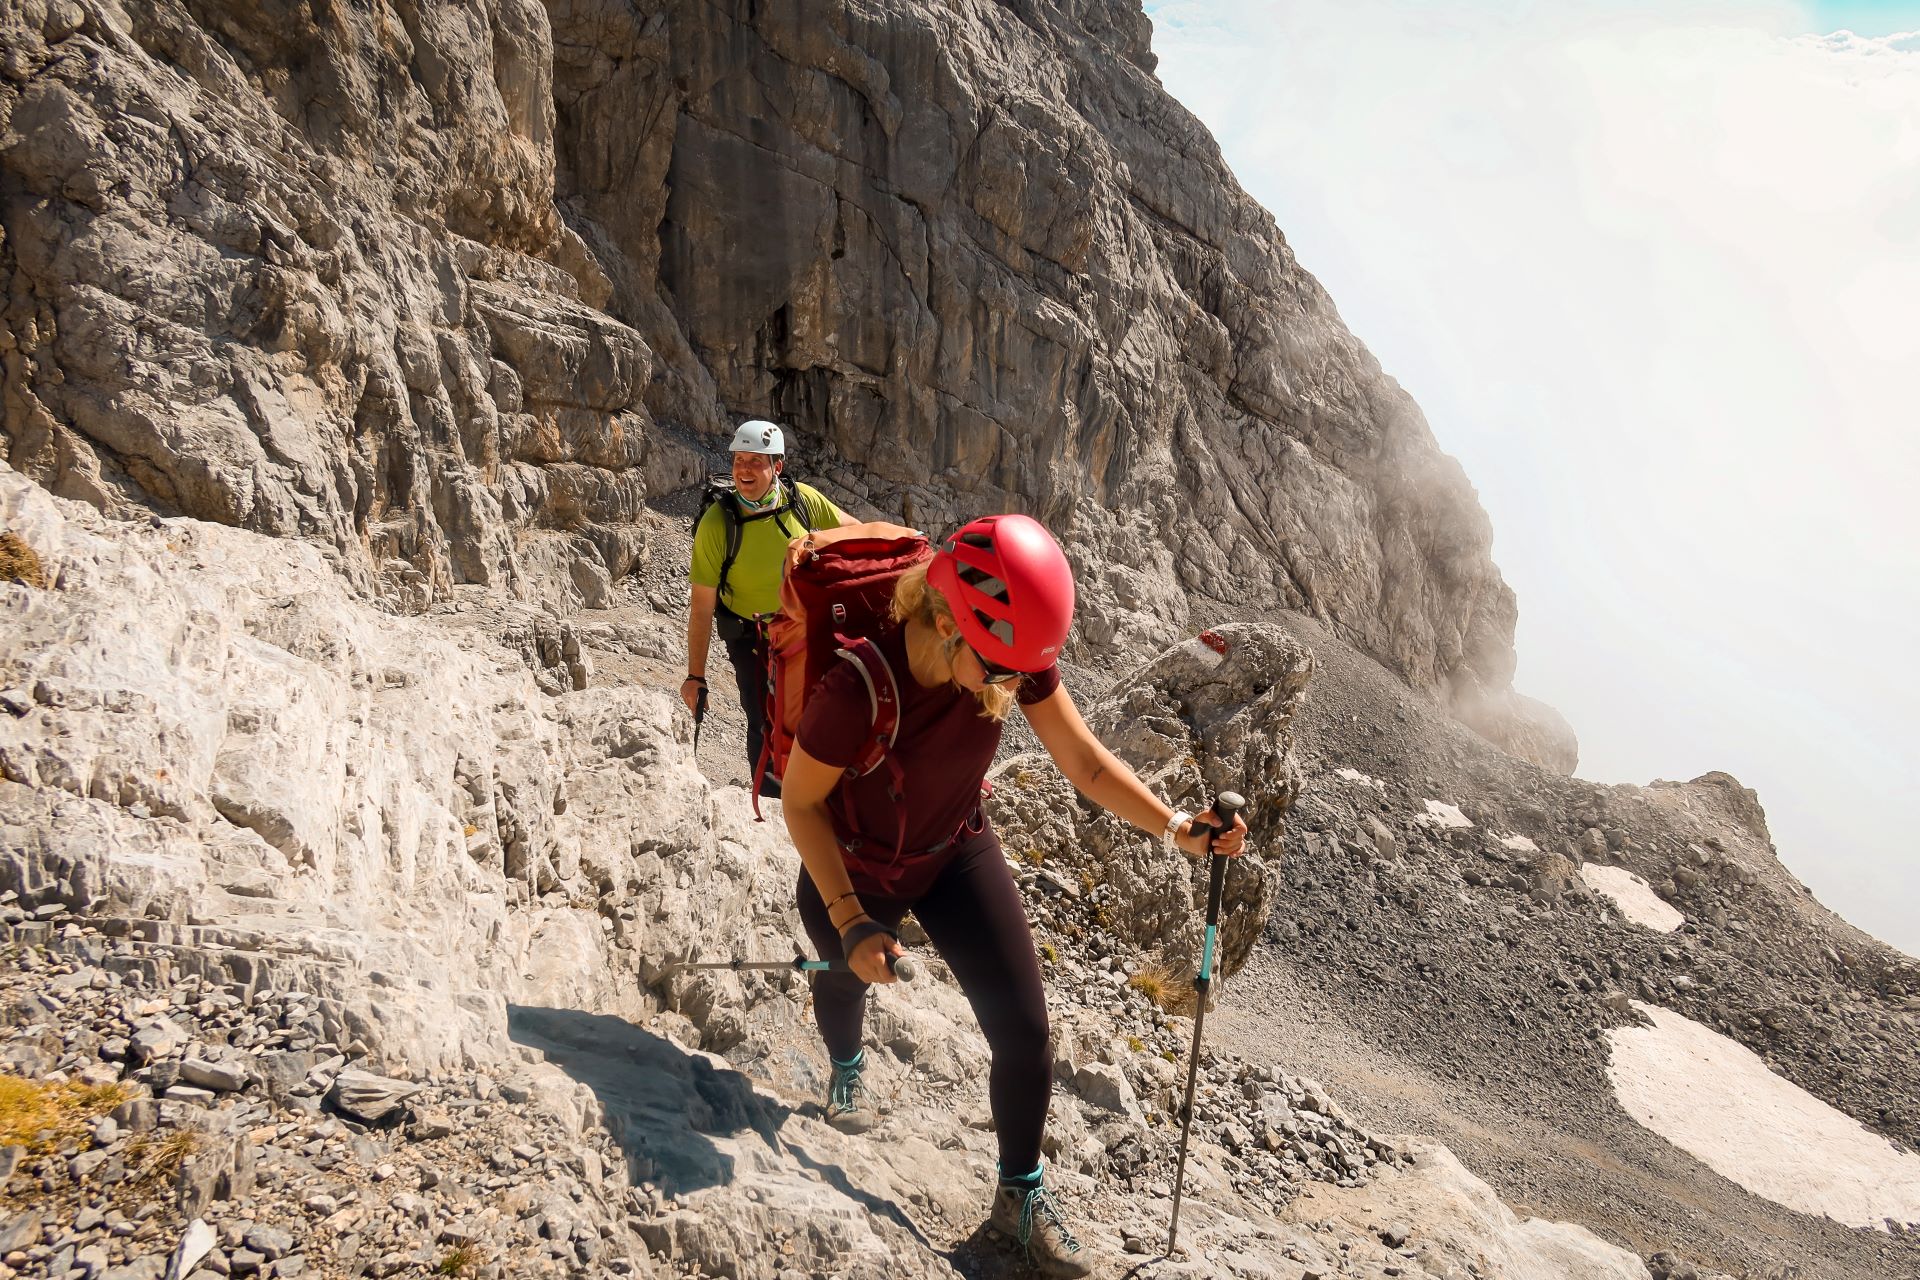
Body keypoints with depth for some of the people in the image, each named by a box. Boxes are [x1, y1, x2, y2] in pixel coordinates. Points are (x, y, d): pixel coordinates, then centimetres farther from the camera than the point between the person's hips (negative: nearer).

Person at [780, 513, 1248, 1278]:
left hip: (957, 855, 3)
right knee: (848, 980, 28)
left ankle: (1020, 1193, 20)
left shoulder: (1016, 660, -27)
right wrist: (849, 921, -25)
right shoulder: (856, 689, -39)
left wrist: (1177, 829, -27)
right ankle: (846, 1069, 65)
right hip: (852, 872, -2)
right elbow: (801, 801, -23)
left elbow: (1086, 762, -16)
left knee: (1024, 1028, -5)